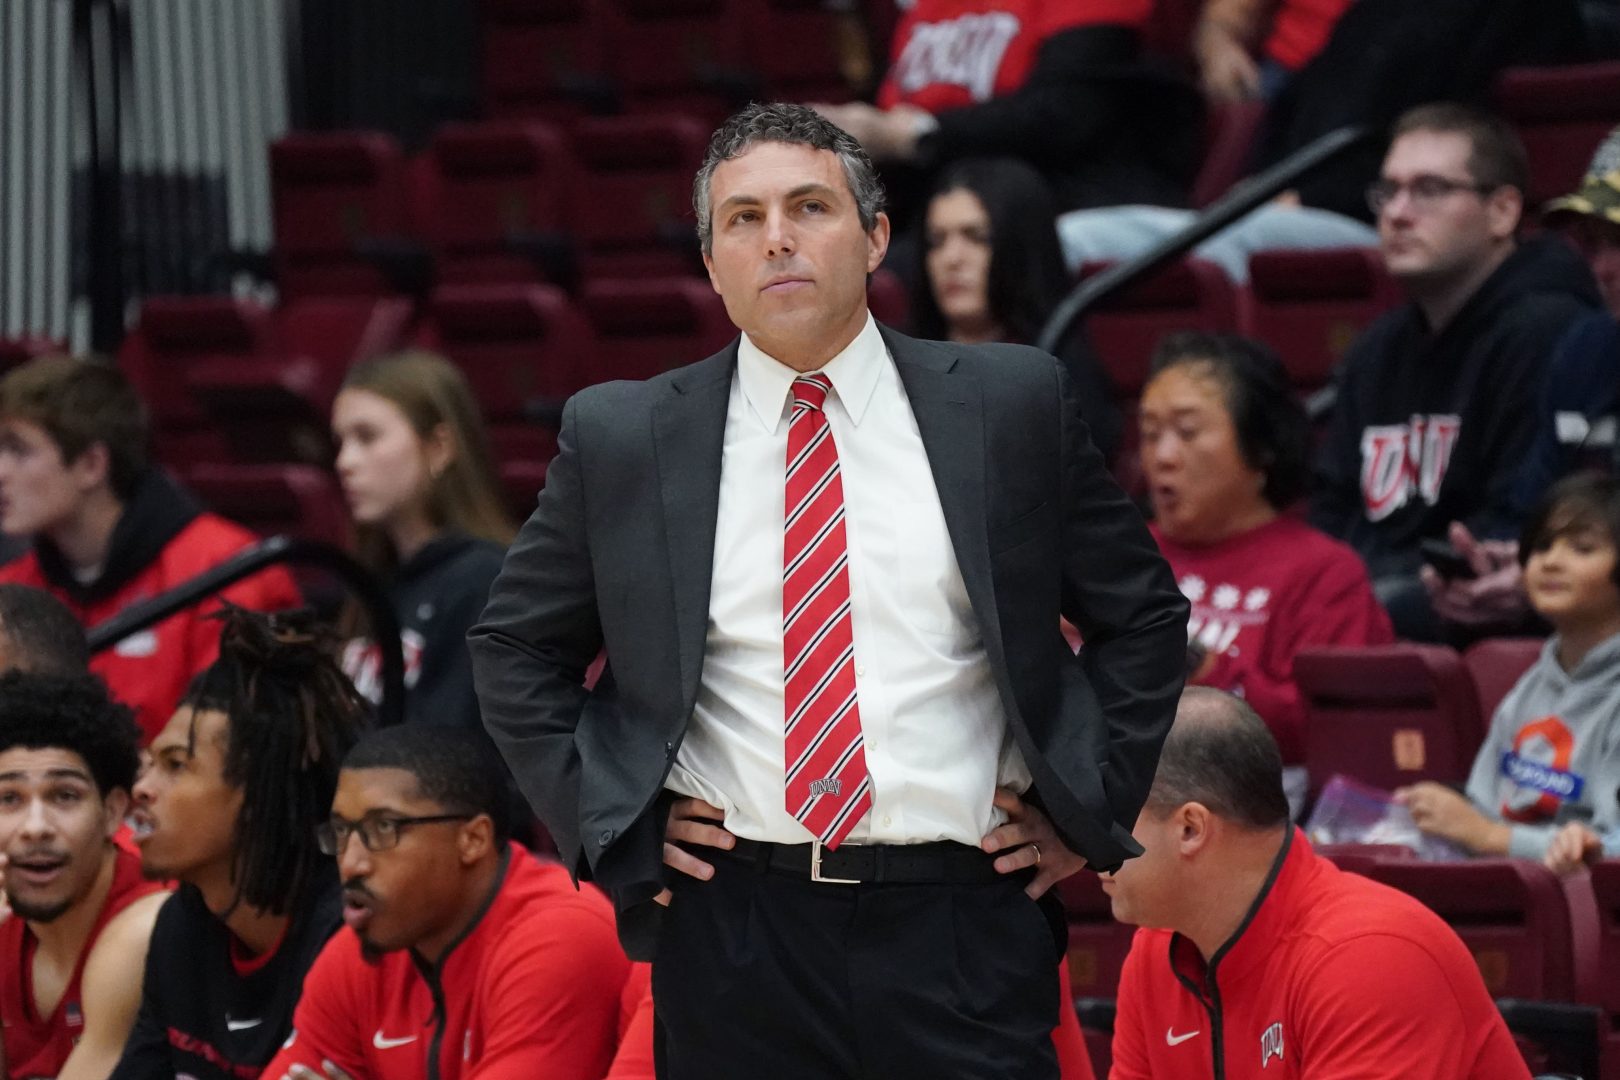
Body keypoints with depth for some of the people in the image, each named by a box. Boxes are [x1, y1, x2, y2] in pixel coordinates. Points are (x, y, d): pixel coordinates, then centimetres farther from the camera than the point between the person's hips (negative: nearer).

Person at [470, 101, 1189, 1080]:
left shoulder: (1013, 405, 5)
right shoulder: (619, 438, 5)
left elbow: (1145, 615, 13)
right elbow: (516, 649, 15)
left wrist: (1084, 807, 5)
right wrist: (611, 820, 5)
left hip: (963, 932, 0)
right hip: (732, 931, 1)